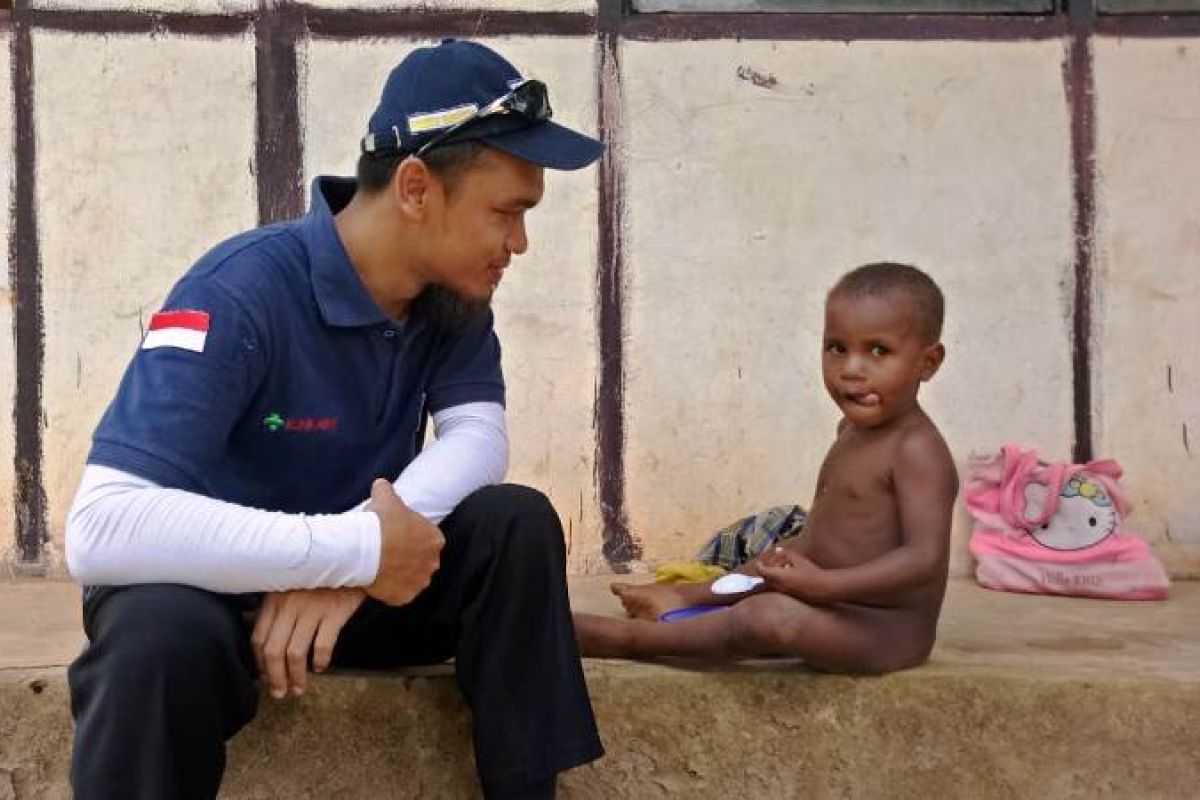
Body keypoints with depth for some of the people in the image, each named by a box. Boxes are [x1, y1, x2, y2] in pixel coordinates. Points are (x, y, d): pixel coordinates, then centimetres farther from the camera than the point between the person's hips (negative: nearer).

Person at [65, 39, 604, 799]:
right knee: (163, 630, -38)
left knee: (516, 522, -19)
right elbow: (102, 528, -39)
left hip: (359, 581, 5)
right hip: (216, 585, -5)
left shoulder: (452, 292, -8)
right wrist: (356, 551, -40)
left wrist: (365, 553, -37)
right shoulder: (240, 294, -29)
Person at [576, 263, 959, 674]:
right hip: (841, 609, 11)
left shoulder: (916, 449, -20)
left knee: (772, 617, -32)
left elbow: (926, 558, -30)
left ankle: (631, 637, -20)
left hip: (890, 629, -11)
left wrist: (823, 584, -35)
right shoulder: (853, 430, 11)